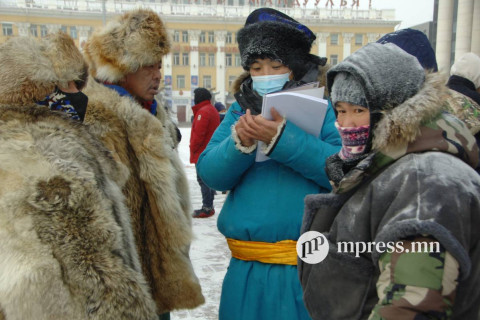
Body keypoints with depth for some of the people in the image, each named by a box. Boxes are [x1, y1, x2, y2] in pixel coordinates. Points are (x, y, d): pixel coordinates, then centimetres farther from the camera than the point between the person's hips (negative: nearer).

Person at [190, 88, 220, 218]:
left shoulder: (203, 112, -16)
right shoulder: (213, 110, 17)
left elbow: (198, 134, -21)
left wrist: (193, 148, -7)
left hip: (202, 152, -10)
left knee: (202, 179, -7)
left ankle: (207, 208, -6)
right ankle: (209, 206, 20)